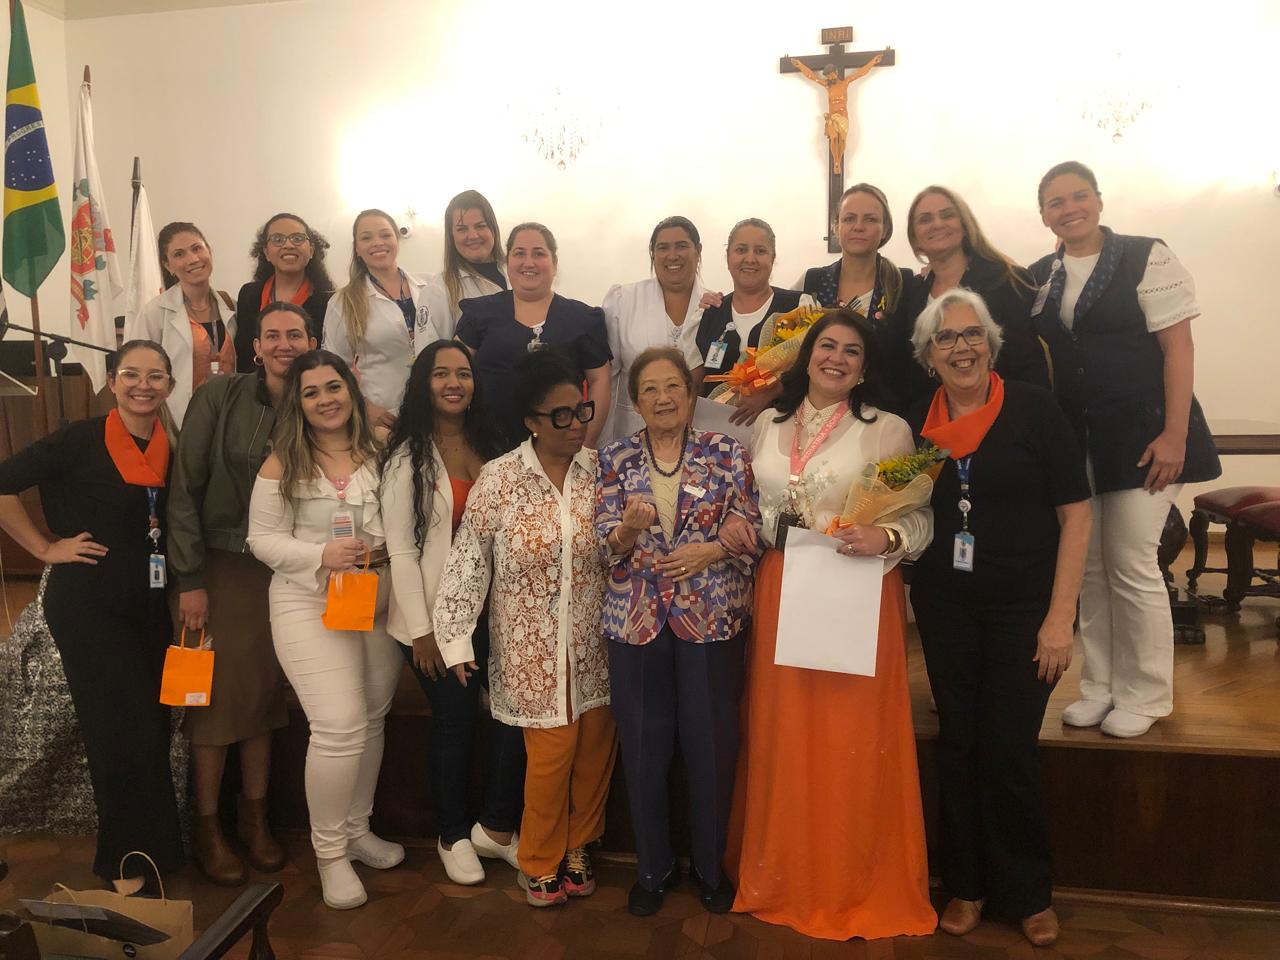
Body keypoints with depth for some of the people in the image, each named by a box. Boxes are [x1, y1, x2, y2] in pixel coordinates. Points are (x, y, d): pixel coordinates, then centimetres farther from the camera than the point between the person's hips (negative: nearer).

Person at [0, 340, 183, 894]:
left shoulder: (170, 451, 5)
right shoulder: (81, 441, -11)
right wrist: (45, 548, -9)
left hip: (150, 606, 5)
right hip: (88, 605, -5)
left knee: (155, 725, 10)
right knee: (125, 731, -3)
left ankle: (152, 845, 29)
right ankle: (126, 861, 16)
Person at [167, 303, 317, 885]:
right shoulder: (218, 398, -9)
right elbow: (184, 491, -10)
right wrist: (189, 580, -12)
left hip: (282, 570, 3)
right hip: (219, 567, -3)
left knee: (265, 694, 9)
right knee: (216, 695, 2)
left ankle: (254, 817, 25)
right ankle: (206, 827, 19)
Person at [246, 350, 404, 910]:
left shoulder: (377, 453, 3)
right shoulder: (284, 462, -5)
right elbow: (263, 538, -4)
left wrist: (388, 558, -3)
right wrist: (322, 555, -18)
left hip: (379, 604, 4)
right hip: (310, 607, -4)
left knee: (372, 721, 13)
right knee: (340, 729, -10)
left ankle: (357, 830, 34)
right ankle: (329, 852, 12)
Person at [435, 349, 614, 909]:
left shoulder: (602, 470, 0)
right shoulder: (499, 479, -8)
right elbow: (468, 561, -6)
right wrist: (456, 638, -7)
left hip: (594, 641, 3)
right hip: (533, 647, -3)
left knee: (595, 747, 10)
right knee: (552, 750, 1)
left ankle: (576, 847, 36)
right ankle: (540, 862, 27)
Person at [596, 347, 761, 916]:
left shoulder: (726, 454, 2)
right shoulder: (615, 460, 5)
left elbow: (752, 531, 0)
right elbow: (605, 546, 1)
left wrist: (708, 551, -16)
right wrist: (629, 527, -19)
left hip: (713, 618, -1)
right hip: (636, 620, 1)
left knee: (712, 745, 6)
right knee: (643, 747, 8)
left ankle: (710, 866, 29)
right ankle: (652, 867, 30)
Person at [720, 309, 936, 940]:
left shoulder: (889, 430, -3)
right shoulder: (768, 425, 10)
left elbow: (922, 519, -5)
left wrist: (885, 539, -24)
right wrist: (736, 527, 0)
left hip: (858, 598, -4)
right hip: (778, 596, 4)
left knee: (853, 744, 3)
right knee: (782, 740, 11)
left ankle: (859, 888, 24)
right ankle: (785, 878, 31)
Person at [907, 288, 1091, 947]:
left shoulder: (1033, 409, -9)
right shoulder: (917, 425, 2)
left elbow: (1075, 516, -9)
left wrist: (1060, 617, -13)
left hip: (1024, 608, -3)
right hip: (946, 608, 3)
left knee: (1010, 753, 1)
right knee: (958, 745, 10)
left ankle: (1027, 892, 25)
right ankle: (967, 883, 28)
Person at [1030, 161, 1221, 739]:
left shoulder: (1146, 258, -3)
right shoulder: (1037, 278, 10)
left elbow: (1178, 346, -8)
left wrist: (1175, 435, -15)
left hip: (1139, 431, -4)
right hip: (1071, 438, 4)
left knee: (1132, 564, -4)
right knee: (1088, 566, 9)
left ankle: (1145, 695, 14)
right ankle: (1100, 686, 22)